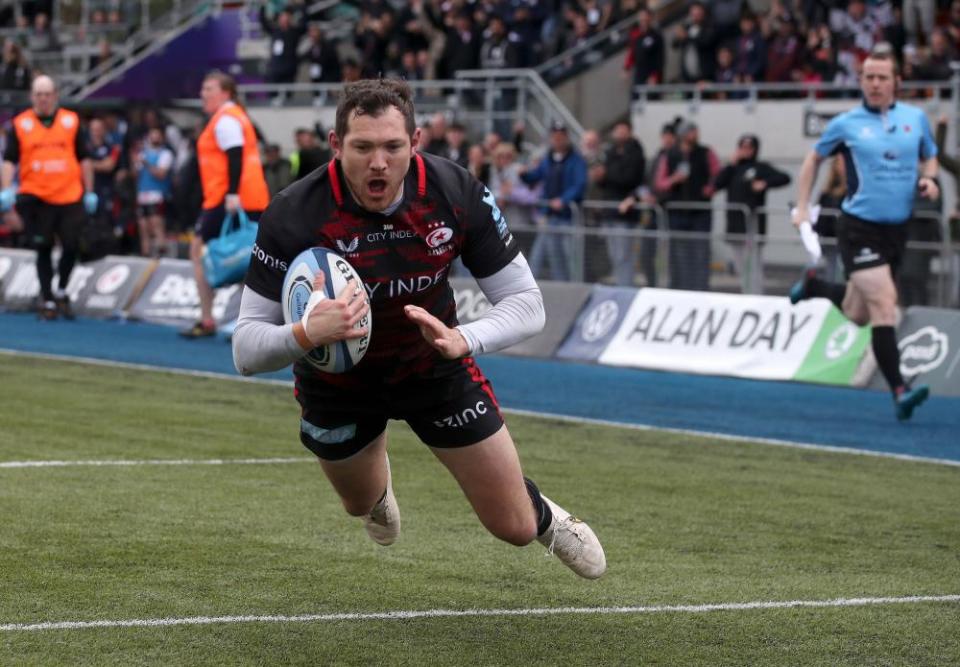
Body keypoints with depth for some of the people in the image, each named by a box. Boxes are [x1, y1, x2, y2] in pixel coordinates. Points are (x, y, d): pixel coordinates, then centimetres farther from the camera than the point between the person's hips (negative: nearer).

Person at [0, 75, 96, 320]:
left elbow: (84, 159, 11)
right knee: (43, 249, 3)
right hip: (36, 197, -1)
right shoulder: (20, 124, 4)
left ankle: (61, 291, 20)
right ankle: (47, 300, 15)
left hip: (69, 196, 1)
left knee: (71, 246, -4)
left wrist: (89, 192, 9)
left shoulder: (71, 121, 7)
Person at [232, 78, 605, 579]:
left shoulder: (458, 194, -27)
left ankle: (542, 515, 43)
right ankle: (376, 481, 67)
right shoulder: (293, 217, -32)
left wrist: (462, 341, -38)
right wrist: (306, 333, -51)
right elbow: (246, 350, -30)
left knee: (514, 528, 4)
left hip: (436, 364, 0)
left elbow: (526, 303, -19)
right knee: (364, 506, 28)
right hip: (337, 382, 0)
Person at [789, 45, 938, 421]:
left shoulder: (916, 118, 5)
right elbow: (814, 159, 13)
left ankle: (814, 286, 45)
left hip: (897, 228, 5)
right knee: (884, 305, -19)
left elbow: (930, 157, 20)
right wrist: (802, 206, 7)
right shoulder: (846, 125, -2)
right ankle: (899, 392, -21)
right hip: (859, 227, -4)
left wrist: (928, 179, -3)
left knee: (856, 315, 14)